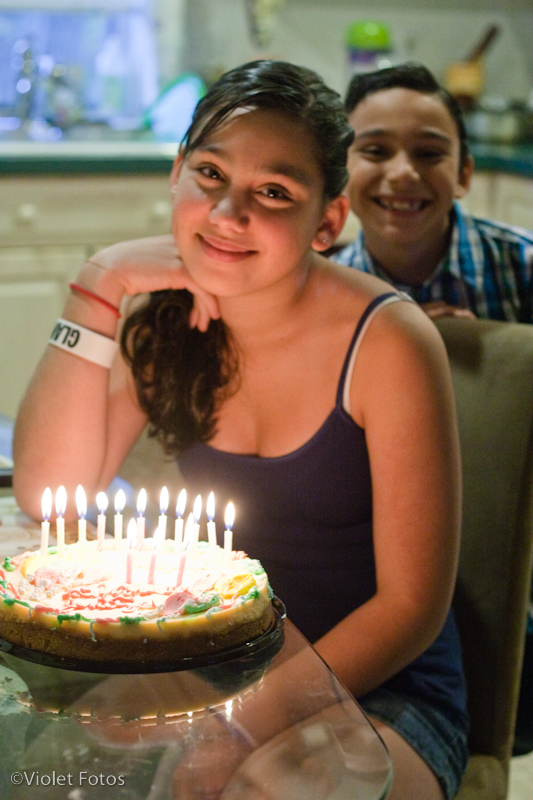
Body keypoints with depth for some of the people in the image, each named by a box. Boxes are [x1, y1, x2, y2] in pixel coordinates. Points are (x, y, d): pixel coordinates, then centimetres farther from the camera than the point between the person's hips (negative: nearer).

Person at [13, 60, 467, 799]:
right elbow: (49, 495, -11)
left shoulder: (387, 343, -18)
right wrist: (98, 291, -16)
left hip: (381, 691, -3)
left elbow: (411, 607, -13)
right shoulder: (166, 317, -3)